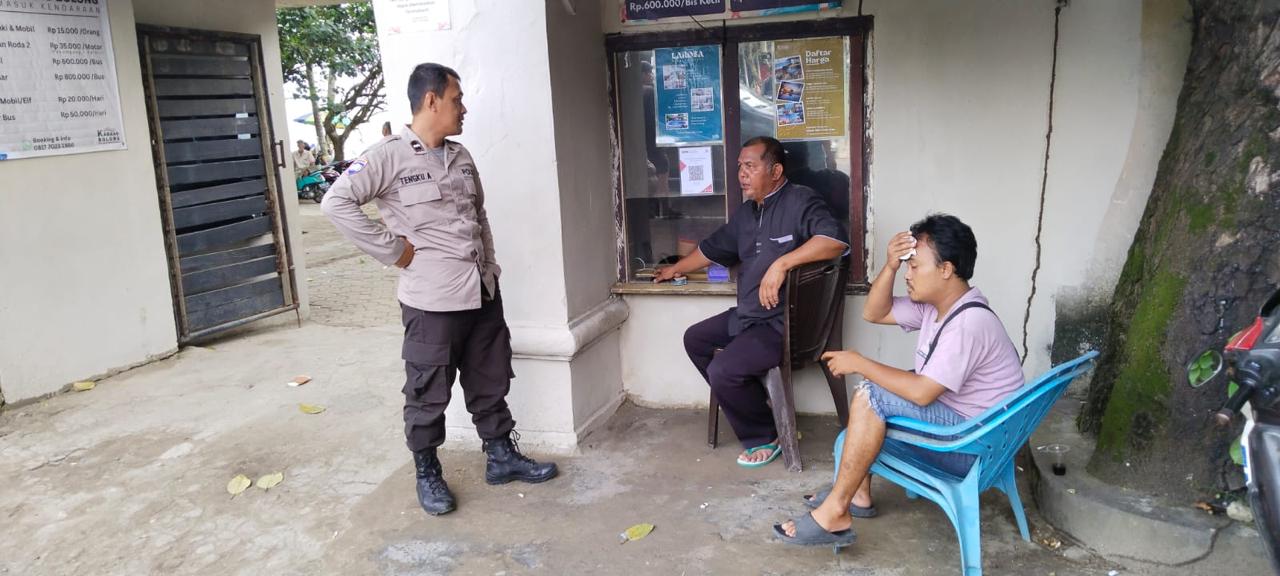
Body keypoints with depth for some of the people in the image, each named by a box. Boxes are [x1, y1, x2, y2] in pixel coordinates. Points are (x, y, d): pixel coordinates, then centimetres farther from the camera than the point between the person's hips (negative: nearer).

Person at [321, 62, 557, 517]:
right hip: (432, 299, -7)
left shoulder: (461, 157, 12)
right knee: (428, 393, 7)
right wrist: (393, 250, -14)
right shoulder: (389, 156, -10)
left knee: (491, 381, 17)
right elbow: (336, 203, -16)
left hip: (483, 293, 7)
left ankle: (502, 456, 33)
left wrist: (490, 266, 15)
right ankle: (427, 473, 24)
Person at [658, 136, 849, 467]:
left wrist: (781, 263, -35)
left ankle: (762, 437, 3)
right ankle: (749, 402, 19)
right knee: (695, 339, 15)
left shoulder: (799, 201, -14)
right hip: (746, 316, 10)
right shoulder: (746, 213, 14)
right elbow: (713, 248, 29)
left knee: (722, 371, -22)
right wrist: (677, 269, 41)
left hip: (783, 323, -10)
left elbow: (836, 239, -31)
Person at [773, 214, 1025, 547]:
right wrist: (890, 266, -8)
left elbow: (922, 392, -30)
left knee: (871, 396, -24)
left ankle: (834, 514, -17)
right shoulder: (933, 305, 3)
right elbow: (874, 314, 9)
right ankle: (857, 494, 11)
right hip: (951, 424, 10)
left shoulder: (970, 322, -26)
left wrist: (858, 363, -20)